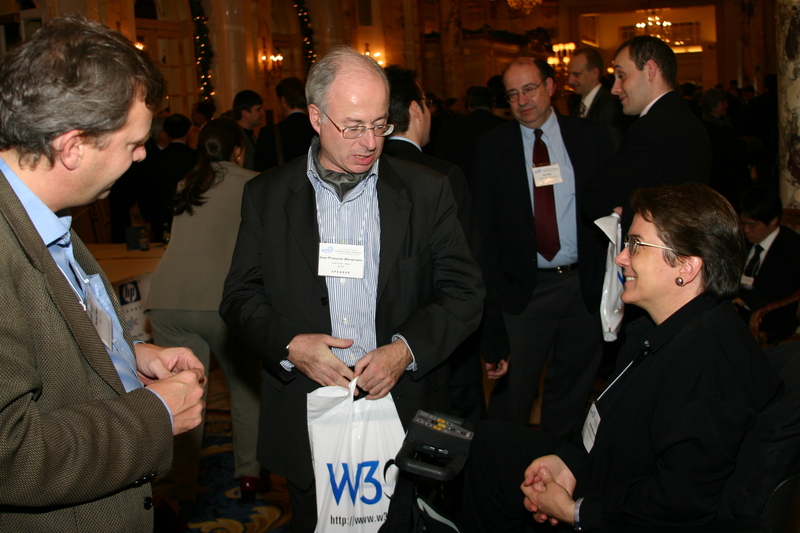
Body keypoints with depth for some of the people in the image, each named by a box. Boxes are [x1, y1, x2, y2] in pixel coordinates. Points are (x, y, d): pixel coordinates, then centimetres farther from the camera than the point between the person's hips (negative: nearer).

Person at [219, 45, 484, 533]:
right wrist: (289, 344, -16)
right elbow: (241, 295, 3)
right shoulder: (266, 196, 2)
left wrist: (407, 348, -16)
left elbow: (465, 291, -1)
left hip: (405, 410, 0)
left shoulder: (426, 191, 0)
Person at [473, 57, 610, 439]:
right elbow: (485, 225, 2)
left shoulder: (589, 136, 4)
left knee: (572, 392, 15)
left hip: (584, 285, 2)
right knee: (511, 396, 2)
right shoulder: (492, 146, 2)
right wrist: (494, 287, -6)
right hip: (524, 289, -1)